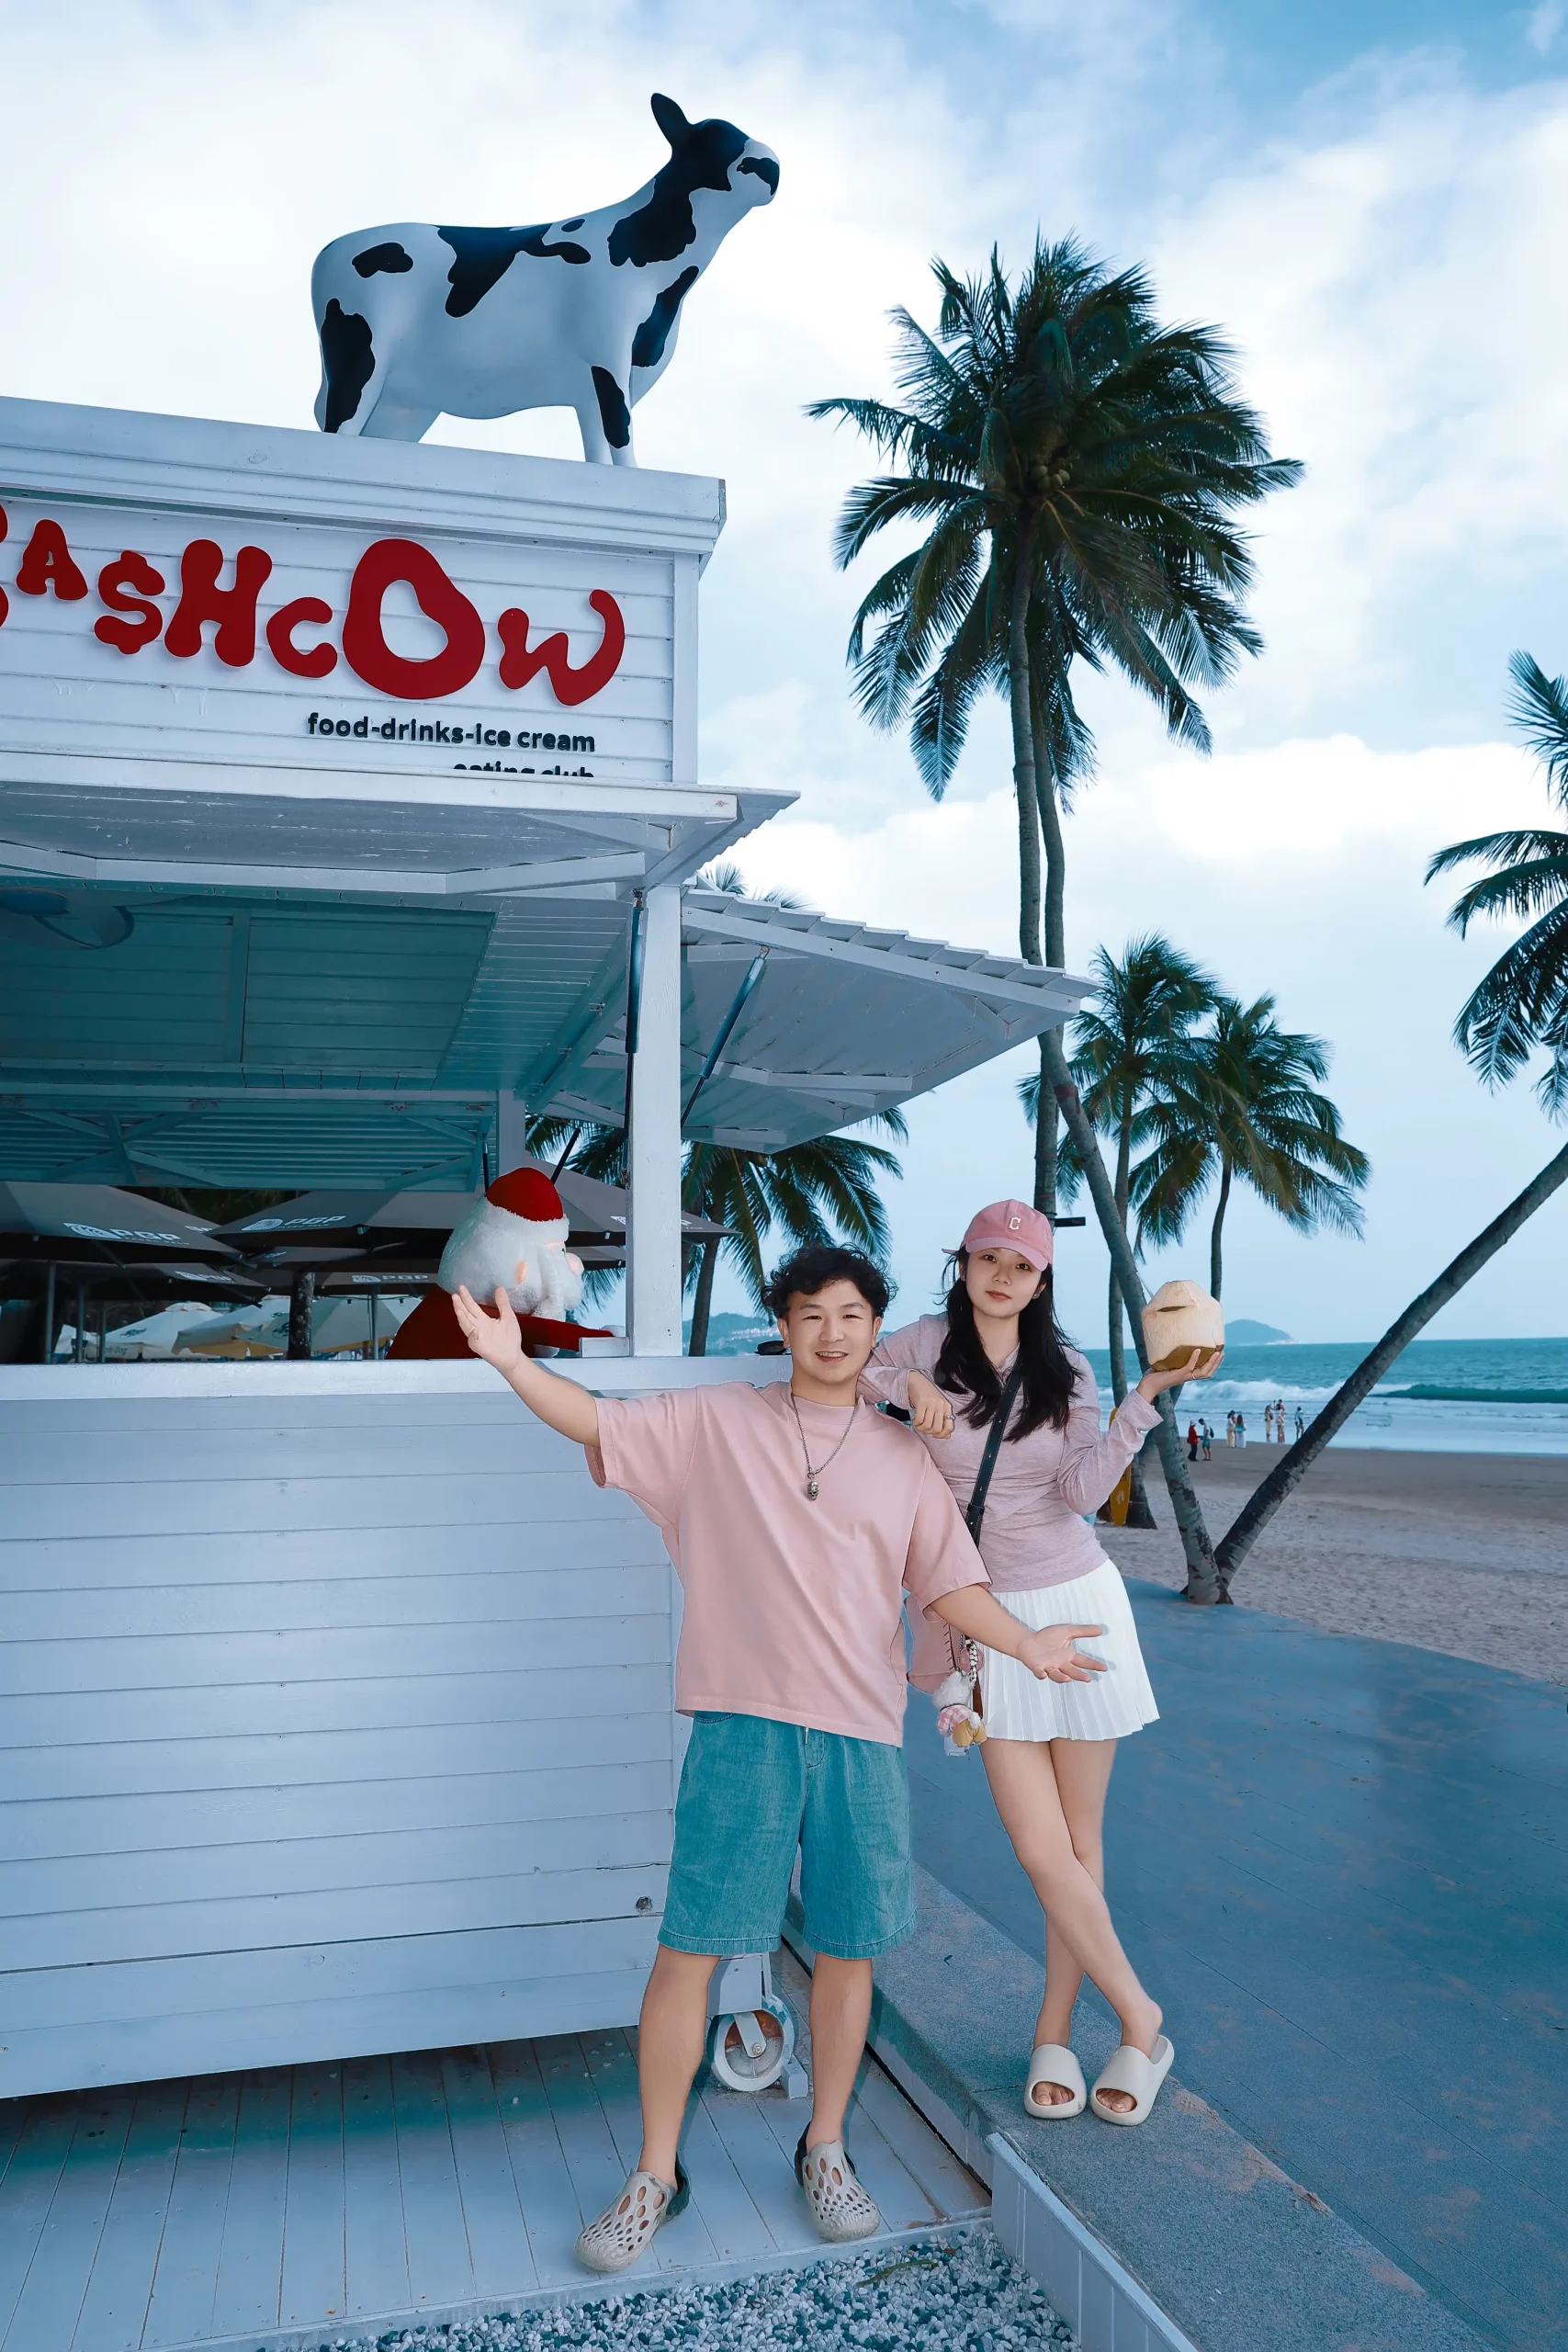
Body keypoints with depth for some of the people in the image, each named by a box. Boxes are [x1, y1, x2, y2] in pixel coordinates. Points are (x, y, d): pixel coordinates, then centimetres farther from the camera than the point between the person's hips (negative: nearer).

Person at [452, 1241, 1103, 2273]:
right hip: (744, 1724, -2)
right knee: (690, 1950, 2)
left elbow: (948, 1582, 9)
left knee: (849, 1949, 11)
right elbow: (597, 1422, -1)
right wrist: (512, 1360, -15)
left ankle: (826, 2152, 33)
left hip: (863, 1732, 2)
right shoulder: (716, 1423, 4)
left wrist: (1026, 1643, -5)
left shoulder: (906, 1457, 10)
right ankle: (656, 2175, 20)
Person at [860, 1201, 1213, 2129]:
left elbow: (1082, 1490, -8)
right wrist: (902, 1384, -21)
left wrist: (1148, 1395, -15)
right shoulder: (927, 1345, -2)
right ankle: (1140, 2020, 17)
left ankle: (1055, 2034, 26)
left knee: (1079, 1842, 7)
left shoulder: (1066, 1369, 4)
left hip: (1076, 1602, 2)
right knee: (1042, 1849, -4)